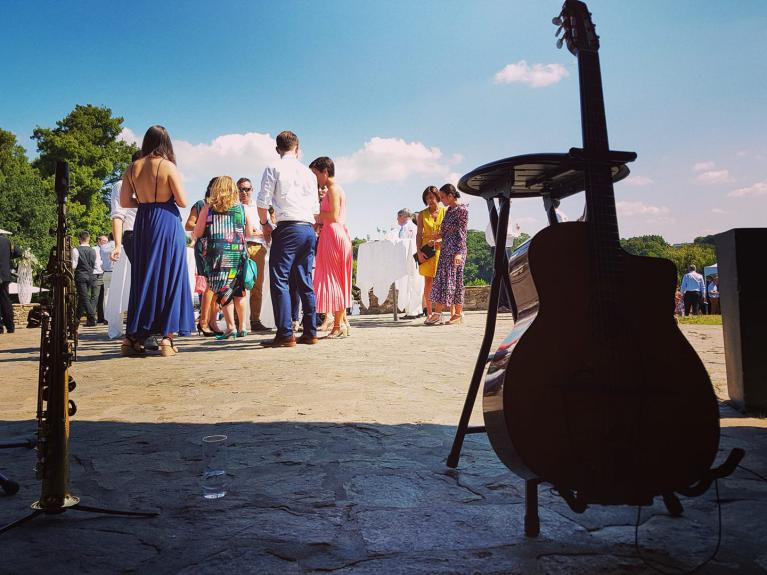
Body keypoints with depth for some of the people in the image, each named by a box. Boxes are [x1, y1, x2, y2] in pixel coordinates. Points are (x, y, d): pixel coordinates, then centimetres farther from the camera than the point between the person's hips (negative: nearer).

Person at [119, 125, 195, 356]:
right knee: (169, 278, 2)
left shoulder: (133, 168, 6)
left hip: (142, 224, 4)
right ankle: (166, 338, 2)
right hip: (167, 223, -4)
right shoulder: (168, 166, -7)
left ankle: (133, 337, 13)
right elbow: (183, 202, -6)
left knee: (143, 279, 12)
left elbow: (124, 202, 7)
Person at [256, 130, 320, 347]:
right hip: (309, 229, 6)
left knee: (279, 280, -5)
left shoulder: (273, 168, 2)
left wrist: (265, 224, 10)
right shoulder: (309, 173, 17)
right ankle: (310, 332, 12)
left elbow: (262, 201, -4)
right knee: (305, 281, 10)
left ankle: (285, 334, -11)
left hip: (287, 228, -6)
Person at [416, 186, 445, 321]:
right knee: (428, 283, -1)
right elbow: (419, 234, 8)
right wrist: (419, 252, -4)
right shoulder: (422, 214, 10)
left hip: (442, 249, -1)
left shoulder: (446, 212, 4)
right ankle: (429, 313, 4)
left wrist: (437, 241, -13)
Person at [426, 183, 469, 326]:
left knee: (454, 280, -5)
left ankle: (458, 314, 2)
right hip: (445, 250, 8)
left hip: (455, 250, -8)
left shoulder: (462, 209, -8)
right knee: (441, 279, 5)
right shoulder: (448, 210, 15)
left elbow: (461, 233, -14)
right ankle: (437, 313, 7)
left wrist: (459, 253, -19)